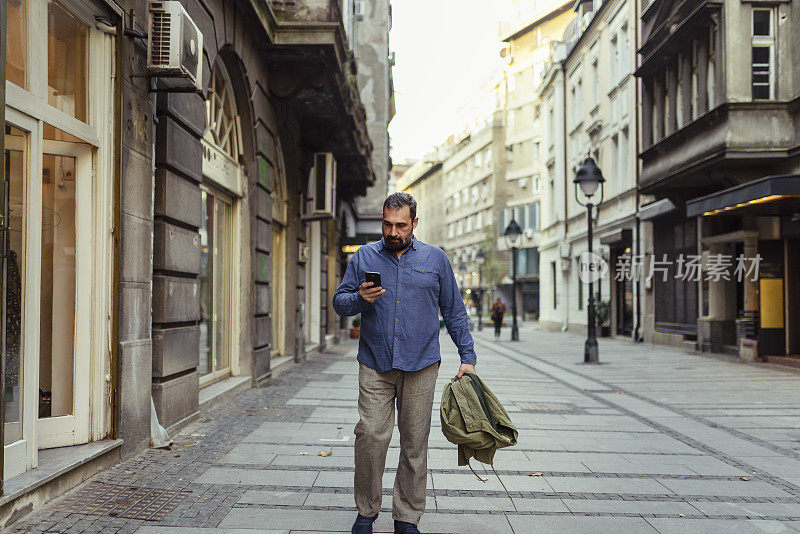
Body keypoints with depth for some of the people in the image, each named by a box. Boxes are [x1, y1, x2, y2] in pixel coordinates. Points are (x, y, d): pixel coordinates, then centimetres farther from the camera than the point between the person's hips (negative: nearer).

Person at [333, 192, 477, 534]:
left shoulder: (435, 259, 9)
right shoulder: (364, 257, 9)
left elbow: (454, 312, 12)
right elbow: (339, 301, 11)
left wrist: (468, 357, 5)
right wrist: (361, 298, -11)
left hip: (421, 366, 0)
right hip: (375, 366, 0)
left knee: (415, 443, 4)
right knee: (370, 436, -8)